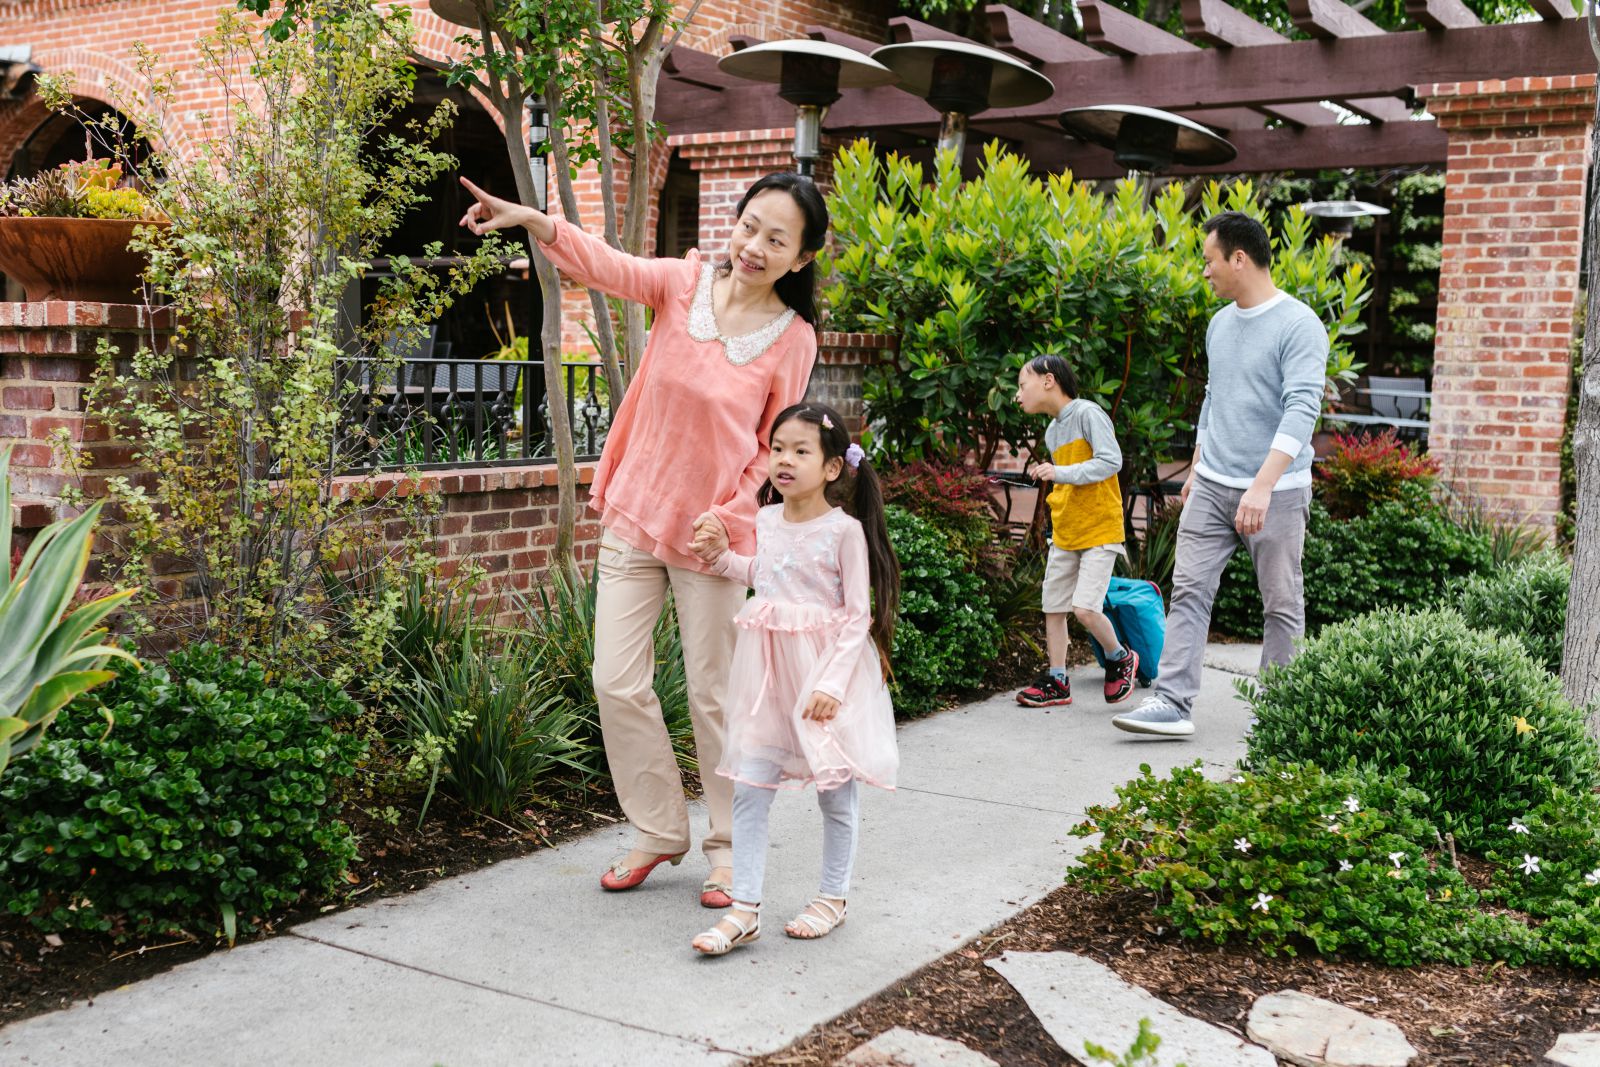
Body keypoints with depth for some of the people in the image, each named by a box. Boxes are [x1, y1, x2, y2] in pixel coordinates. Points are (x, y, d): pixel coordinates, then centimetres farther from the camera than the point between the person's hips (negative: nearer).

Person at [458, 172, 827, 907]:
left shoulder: (792, 339, -6)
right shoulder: (686, 282, -3)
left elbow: (775, 447, 0)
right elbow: (608, 266, -21)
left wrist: (730, 513, -14)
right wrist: (531, 220, -39)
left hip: (711, 532, -2)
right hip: (634, 516, 2)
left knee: (714, 696, 6)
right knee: (617, 684, 3)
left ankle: (728, 848, 24)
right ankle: (659, 833, 22)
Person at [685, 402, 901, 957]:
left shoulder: (844, 531, -12)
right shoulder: (766, 521, 6)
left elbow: (857, 614, -13)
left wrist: (832, 682, -19)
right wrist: (722, 557, 13)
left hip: (827, 668, -5)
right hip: (769, 666, 5)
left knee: (835, 789, 8)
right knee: (749, 785, 1)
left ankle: (833, 896, 26)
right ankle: (745, 908, 7)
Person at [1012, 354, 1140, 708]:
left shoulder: (1087, 413, -12)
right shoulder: (1052, 431, 14)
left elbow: (1111, 461, -21)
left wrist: (1062, 473, -26)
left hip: (1100, 530, -8)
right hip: (1064, 533, 8)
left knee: (1085, 609, -14)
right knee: (1053, 607, 6)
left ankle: (1120, 659, 12)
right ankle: (1056, 682, 16)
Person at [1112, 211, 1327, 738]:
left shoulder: (1299, 326, -12)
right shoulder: (1219, 324, 12)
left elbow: (1301, 409, -21)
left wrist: (1263, 485, -29)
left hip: (1277, 492, -7)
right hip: (1212, 486, 7)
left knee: (1281, 604, 4)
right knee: (1189, 589, -2)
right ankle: (1173, 702, -4)